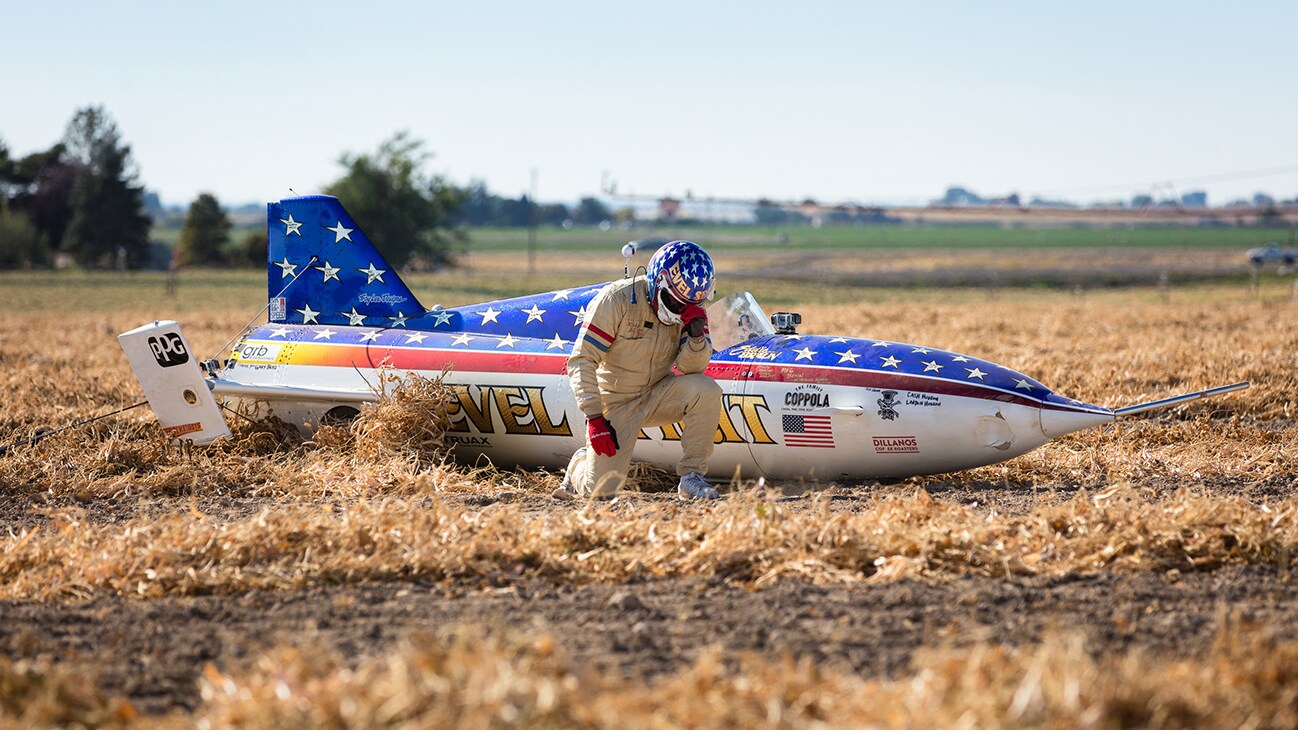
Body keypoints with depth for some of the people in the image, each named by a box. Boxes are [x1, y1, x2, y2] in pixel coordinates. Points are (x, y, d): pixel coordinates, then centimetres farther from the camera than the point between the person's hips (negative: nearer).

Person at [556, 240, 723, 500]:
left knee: (706, 390, -26)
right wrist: (594, 418, -26)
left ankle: (691, 476, -14)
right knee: (600, 489, -14)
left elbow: (689, 367, -9)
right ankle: (581, 464, 23)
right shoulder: (616, 300, -20)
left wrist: (696, 333, -29)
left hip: (657, 396, 4)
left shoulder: (689, 308, -6)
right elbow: (581, 361, -19)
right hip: (616, 404, -4)